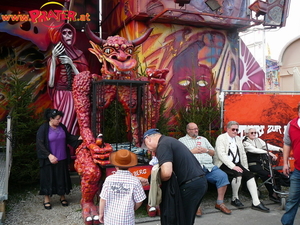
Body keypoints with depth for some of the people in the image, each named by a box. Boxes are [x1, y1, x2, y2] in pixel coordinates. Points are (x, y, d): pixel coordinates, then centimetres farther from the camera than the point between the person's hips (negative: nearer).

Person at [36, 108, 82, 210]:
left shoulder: (61, 126, 2)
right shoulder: (43, 129, -13)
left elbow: (68, 137, 13)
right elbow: (40, 144, -14)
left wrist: (78, 138, -4)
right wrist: (49, 155, -21)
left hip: (62, 159, 5)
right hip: (49, 159, -5)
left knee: (62, 177, 13)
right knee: (48, 177, 6)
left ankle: (62, 197, 30)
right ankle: (46, 199, 23)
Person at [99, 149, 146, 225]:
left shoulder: (109, 179, -13)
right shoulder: (135, 181, -14)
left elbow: (103, 199, -8)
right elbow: (139, 201, -7)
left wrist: (101, 213, 8)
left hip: (110, 219, 1)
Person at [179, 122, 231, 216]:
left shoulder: (203, 139, 31)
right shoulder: (181, 140, 17)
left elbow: (213, 152, 27)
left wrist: (206, 150, 7)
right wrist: (192, 151, -2)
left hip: (209, 166, 5)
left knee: (223, 175, -19)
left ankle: (220, 203, -6)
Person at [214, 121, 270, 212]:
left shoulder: (238, 139, 18)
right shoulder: (221, 138, -4)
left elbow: (243, 154, 19)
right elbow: (221, 154, -16)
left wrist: (245, 168, 8)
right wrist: (233, 166, -24)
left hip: (236, 164, 7)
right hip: (224, 164, -7)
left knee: (250, 175, -15)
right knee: (238, 174, -29)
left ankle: (256, 203, -14)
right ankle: (235, 199, -9)